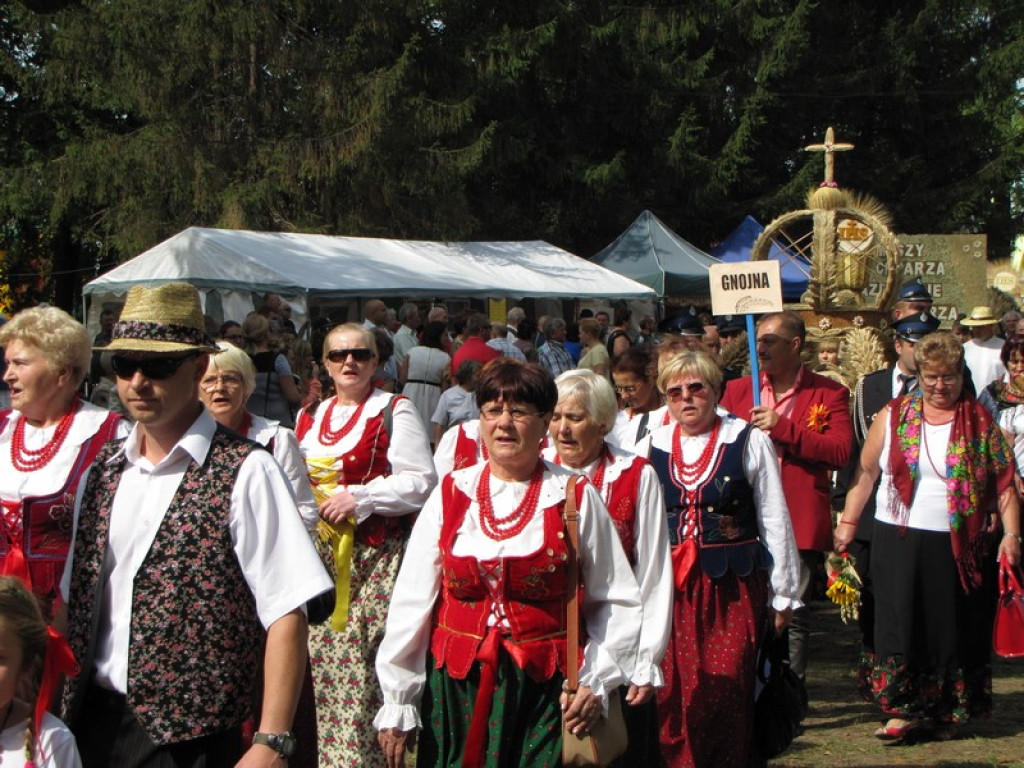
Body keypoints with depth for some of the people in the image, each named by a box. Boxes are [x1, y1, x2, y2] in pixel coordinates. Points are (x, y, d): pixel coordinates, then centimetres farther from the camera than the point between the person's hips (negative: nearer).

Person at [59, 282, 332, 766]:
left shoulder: (243, 473, -11)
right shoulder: (104, 469, 7)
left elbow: (285, 615, -13)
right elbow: (73, 598, 13)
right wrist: (61, 704, 5)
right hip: (90, 719, 5)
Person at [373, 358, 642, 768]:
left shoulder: (577, 499, 1)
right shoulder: (451, 494, 5)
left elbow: (617, 603, 4)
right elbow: (411, 602, 6)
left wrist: (597, 682, -7)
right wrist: (397, 702, 4)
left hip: (546, 691, -1)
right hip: (455, 687, 2)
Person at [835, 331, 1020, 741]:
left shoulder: (981, 423, 3)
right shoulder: (894, 416, 5)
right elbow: (866, 472, 8)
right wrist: (848, 522, 4)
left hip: (960, 545, 0)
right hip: (899, 540, 0)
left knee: (954, 627, 5)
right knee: (900, 622, -3)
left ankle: (949, 711, 19)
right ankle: (905, 708, 4)